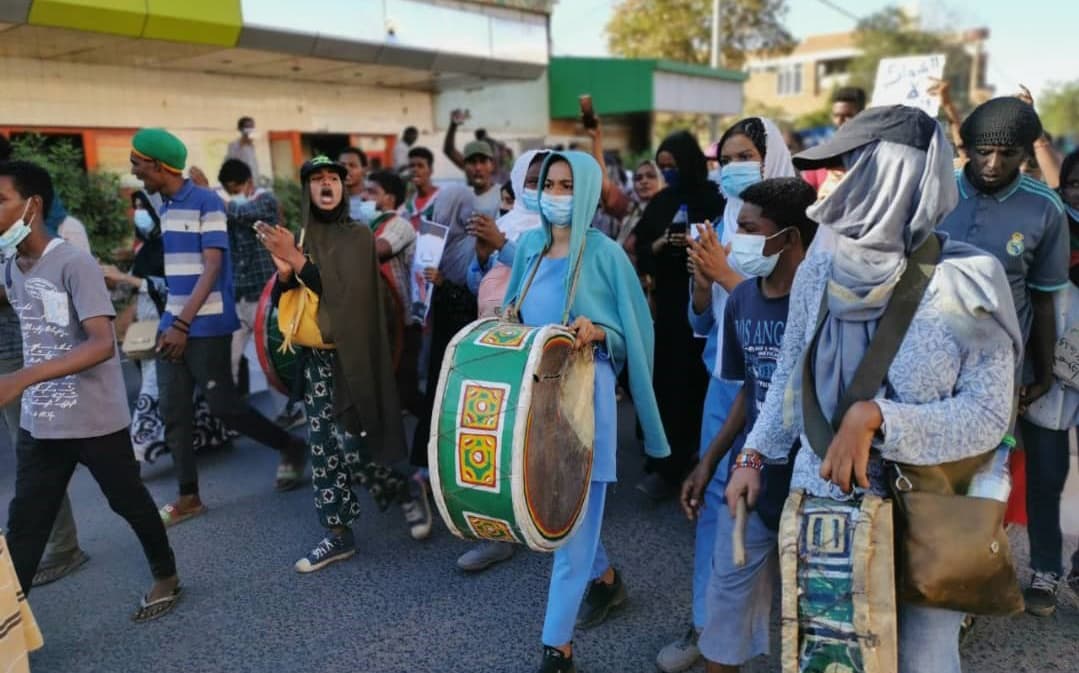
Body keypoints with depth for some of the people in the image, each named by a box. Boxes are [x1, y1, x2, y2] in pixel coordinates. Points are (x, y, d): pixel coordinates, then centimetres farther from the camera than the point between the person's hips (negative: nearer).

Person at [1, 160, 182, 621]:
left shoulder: (73, 264, -18)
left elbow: (102, 344, -28)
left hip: (95, 420, -6)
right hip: (39, 422, 6)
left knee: (128, 501, 12)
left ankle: (165, 577, 33)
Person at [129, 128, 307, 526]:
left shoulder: (207, 203, -11)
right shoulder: (165, 207, 12)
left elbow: (212, 269, -16)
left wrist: (184, 324, -19)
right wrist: (171, 321, 15)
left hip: (206, 326, -7)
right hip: (174, 324, 8)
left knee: (223, 407, -2)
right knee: (173, 414, 6)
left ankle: (290, 448, 19)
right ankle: (188, 497, 17)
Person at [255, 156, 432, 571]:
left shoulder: (359, 237, -5)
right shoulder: (299, 238, 10)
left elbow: (345, 291, -18)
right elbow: (280, 305, 6)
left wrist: (298, 261, -23)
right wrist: (284, 272, -14)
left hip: (352, 357, -5)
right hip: (315, 358, 5)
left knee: (351, 445, -7)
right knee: (323, 449, 5)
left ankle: (408, 495, 19)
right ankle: (338, 534, 16)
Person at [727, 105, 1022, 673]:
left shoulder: (968, 283, -15)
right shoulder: (821, 268, -5)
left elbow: (988, 414, -15)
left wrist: (875, 418, -25)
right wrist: (753, 457, 5)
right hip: (821, 502, 3)